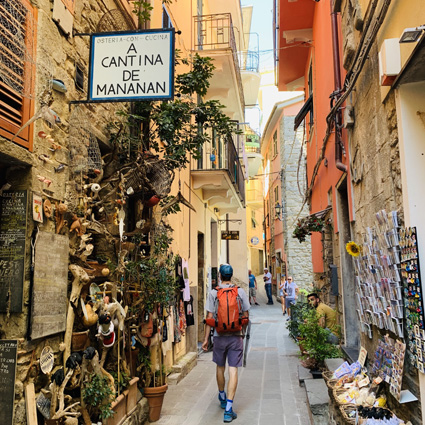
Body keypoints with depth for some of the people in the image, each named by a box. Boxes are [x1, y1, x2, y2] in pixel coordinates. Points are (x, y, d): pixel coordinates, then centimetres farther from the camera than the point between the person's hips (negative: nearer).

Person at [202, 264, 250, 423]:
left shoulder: (213, 293, -6)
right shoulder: (241, 292, -3)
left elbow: (209, 317, -6)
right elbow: (246, 315, 4)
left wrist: (206, 338, 1)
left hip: (219, 336, 0)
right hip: (236, 336, 0)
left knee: (220, 368, 19)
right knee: (233, 371, 0)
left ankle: (222, 399, 38)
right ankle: (228, 409, -5)